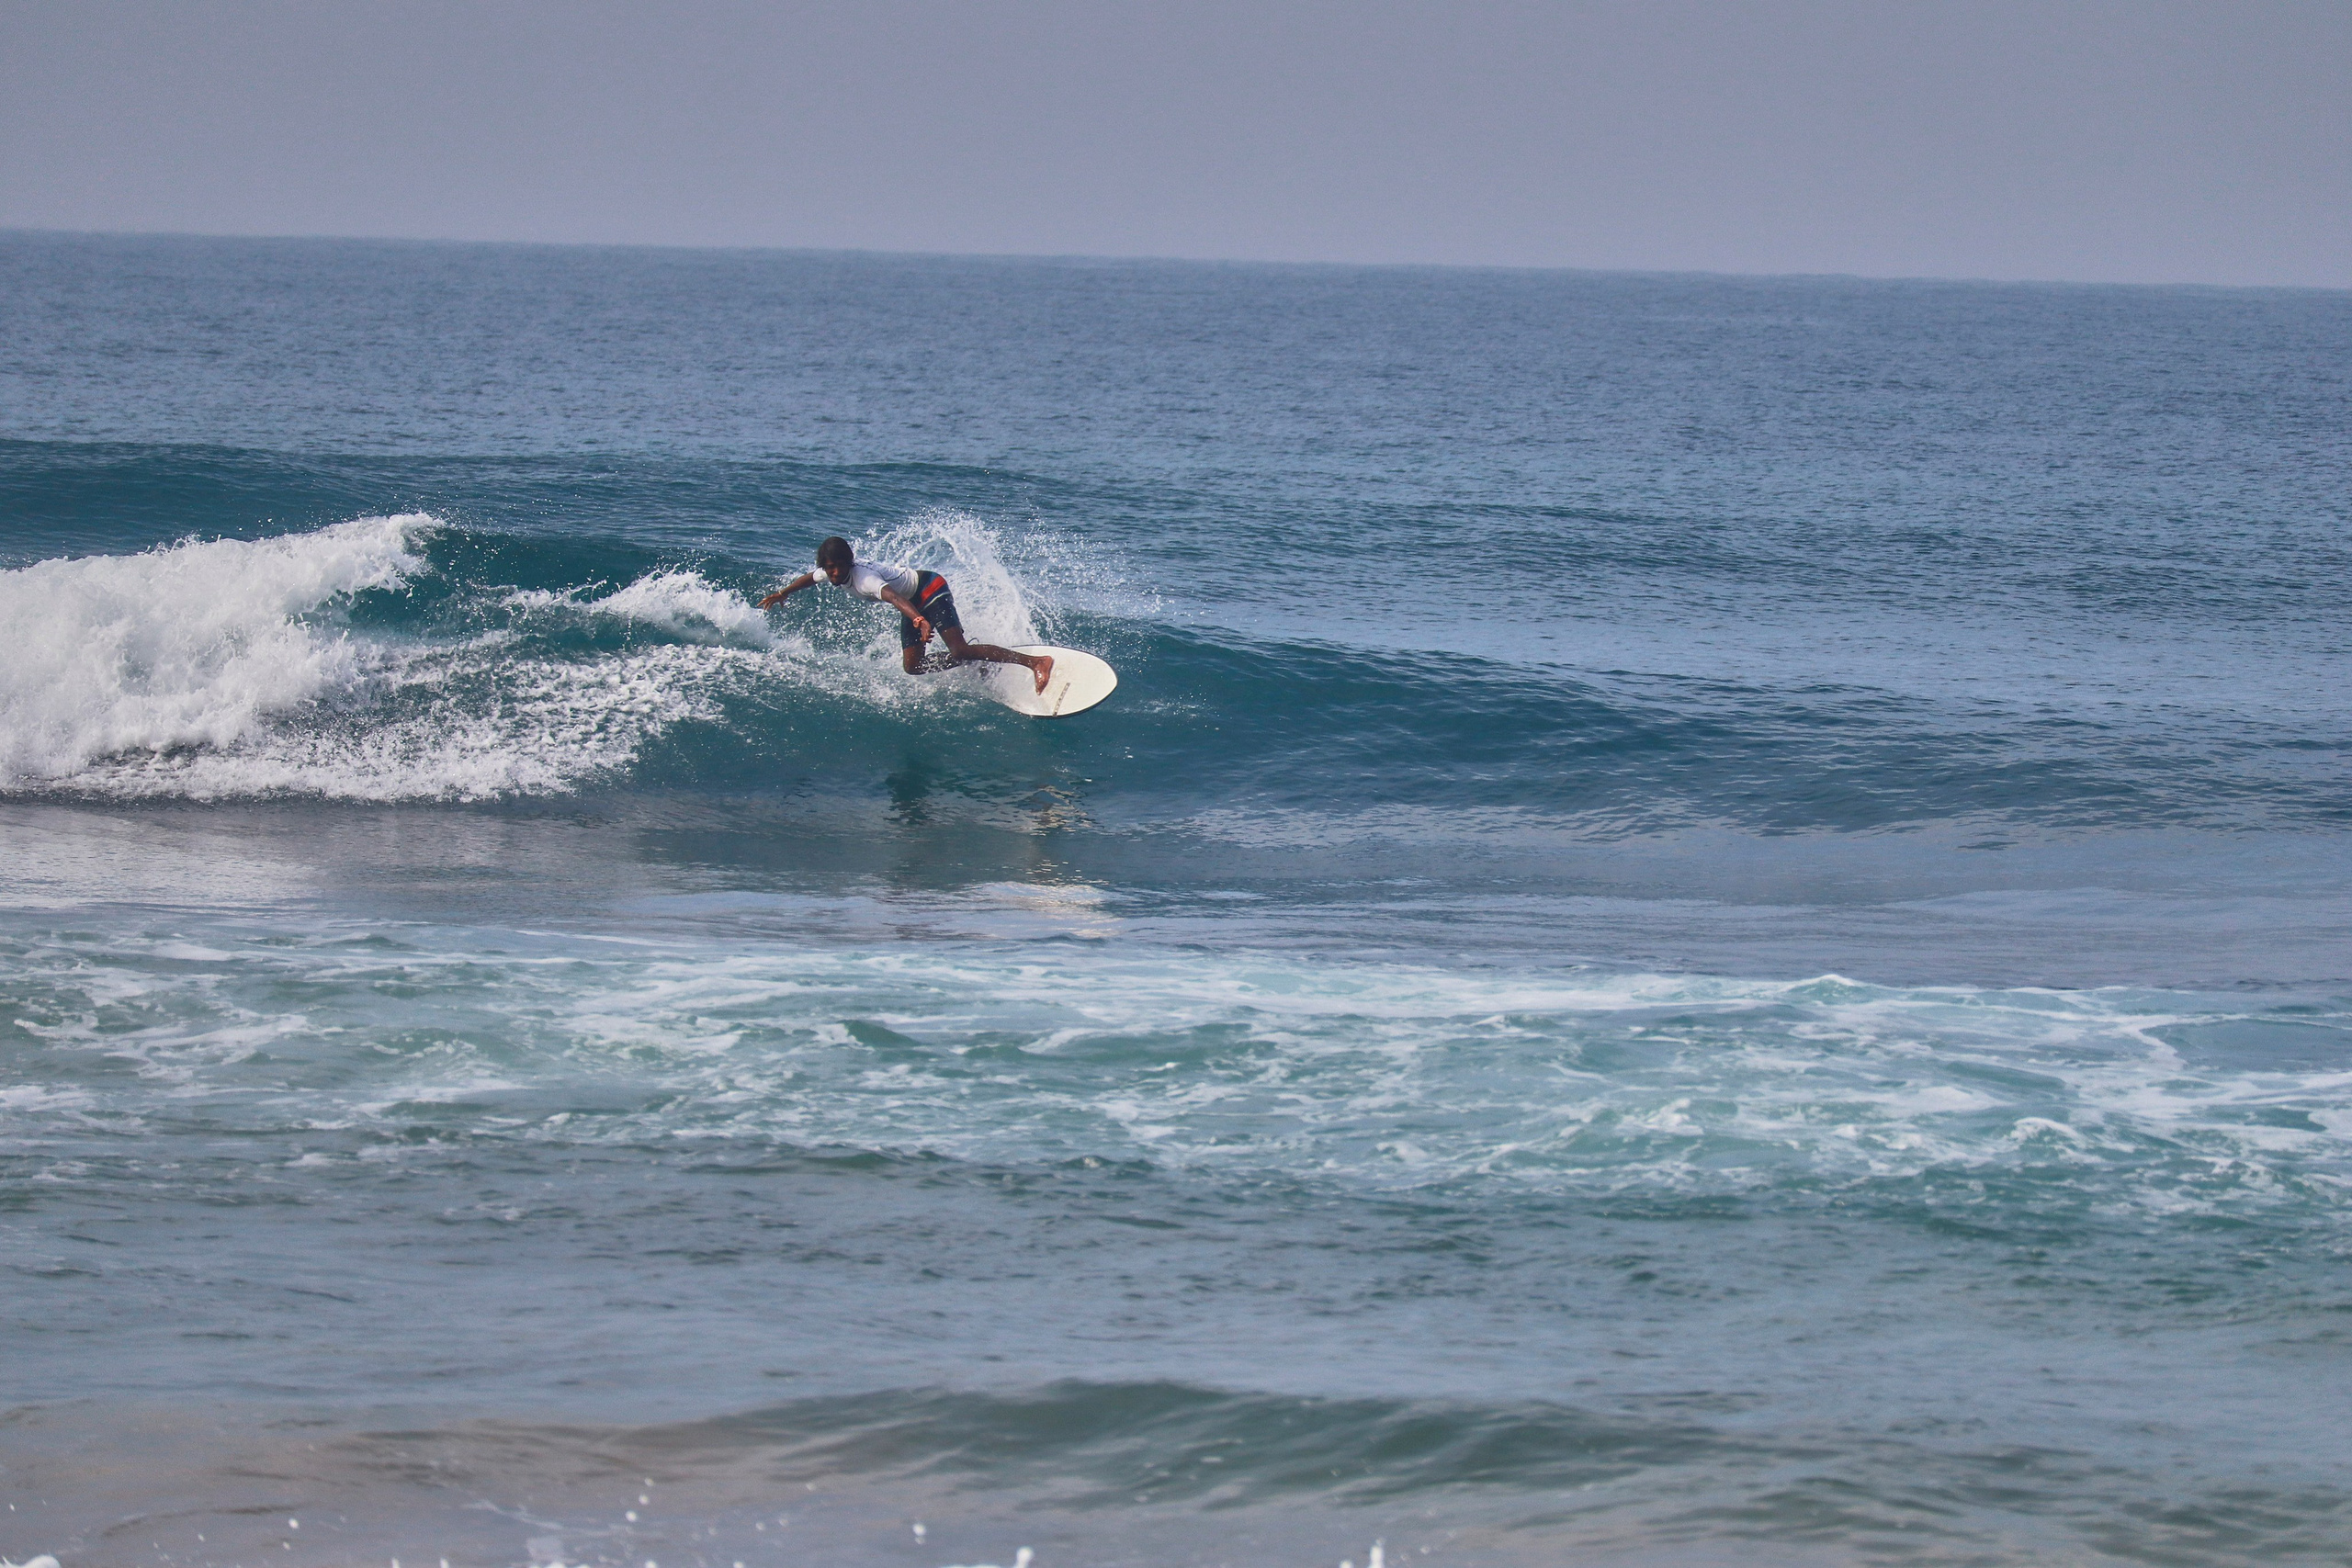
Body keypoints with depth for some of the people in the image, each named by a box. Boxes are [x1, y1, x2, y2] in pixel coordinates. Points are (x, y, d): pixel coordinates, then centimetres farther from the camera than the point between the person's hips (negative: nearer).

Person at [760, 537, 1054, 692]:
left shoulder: (863, 579, -32)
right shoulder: (830, 572, -4)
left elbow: (892, 596, -51)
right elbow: (809, 578, 21)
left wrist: (919, 620, -68)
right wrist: (783, 593, 37)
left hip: (930, 590, -9)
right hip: (913, 603, 9)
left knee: (959, 651, -26)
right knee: (913, 667, 2)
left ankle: (1037, 662, -34)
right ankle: (979, 660, 17)